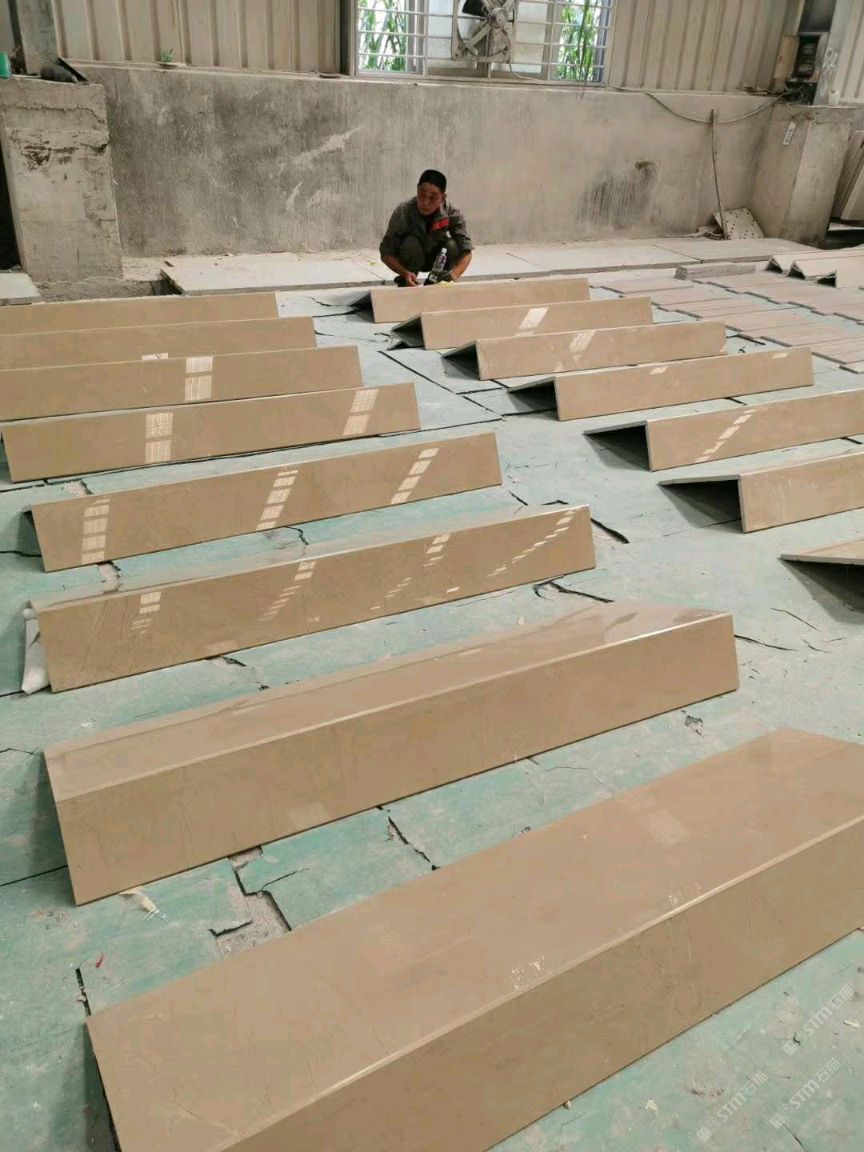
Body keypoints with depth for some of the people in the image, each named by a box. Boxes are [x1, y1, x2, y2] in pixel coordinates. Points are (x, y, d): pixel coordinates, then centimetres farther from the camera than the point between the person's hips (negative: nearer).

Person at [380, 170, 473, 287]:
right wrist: (405, 273, -47)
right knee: (410, 243, -32)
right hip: (413, 259, -2)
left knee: (452, 245, -27)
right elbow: (386, 253, -28)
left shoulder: (453, 214, -25)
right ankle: (405, 284, -8)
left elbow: (466, 252, -28)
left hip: (436, 259, 2)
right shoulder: (403, 212, -29)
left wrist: (453, 275, -48)